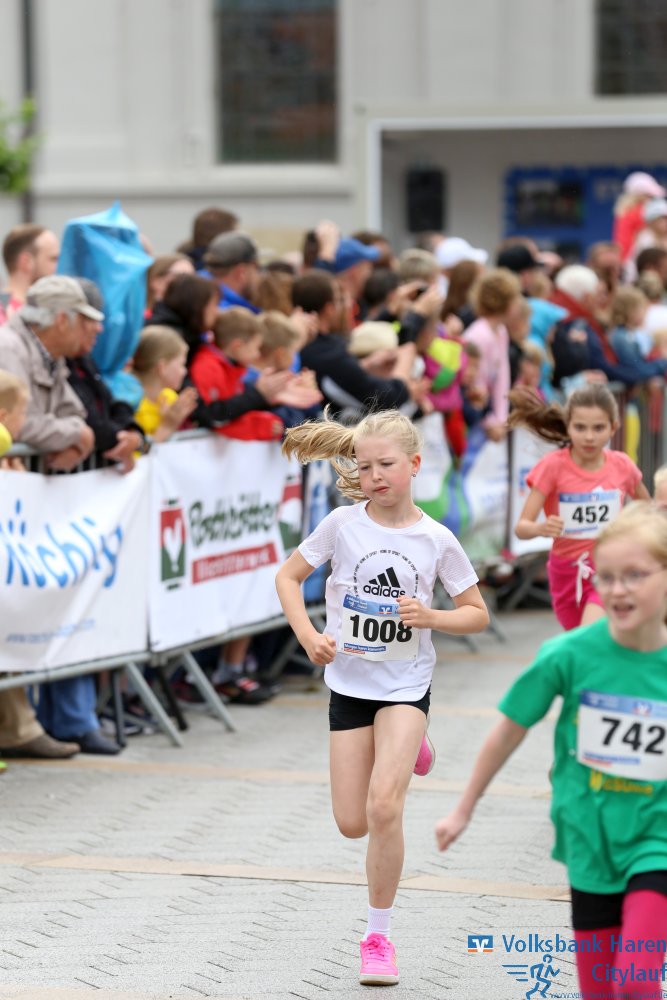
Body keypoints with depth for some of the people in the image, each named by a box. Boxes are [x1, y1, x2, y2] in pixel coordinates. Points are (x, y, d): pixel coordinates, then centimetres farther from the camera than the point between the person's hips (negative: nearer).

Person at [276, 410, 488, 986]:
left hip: (406, 684, -2)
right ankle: (405, 749, 39)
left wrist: (429, 616, -18)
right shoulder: (344, 524, -6)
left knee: (384, 807, -20)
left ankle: (379, 935, -4)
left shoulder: (436, 539, -7)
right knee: (353, 823, 5)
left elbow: (477, 614, 1)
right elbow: (289, 576, 4)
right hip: (350, 680, 2)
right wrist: (308, 635, -11)